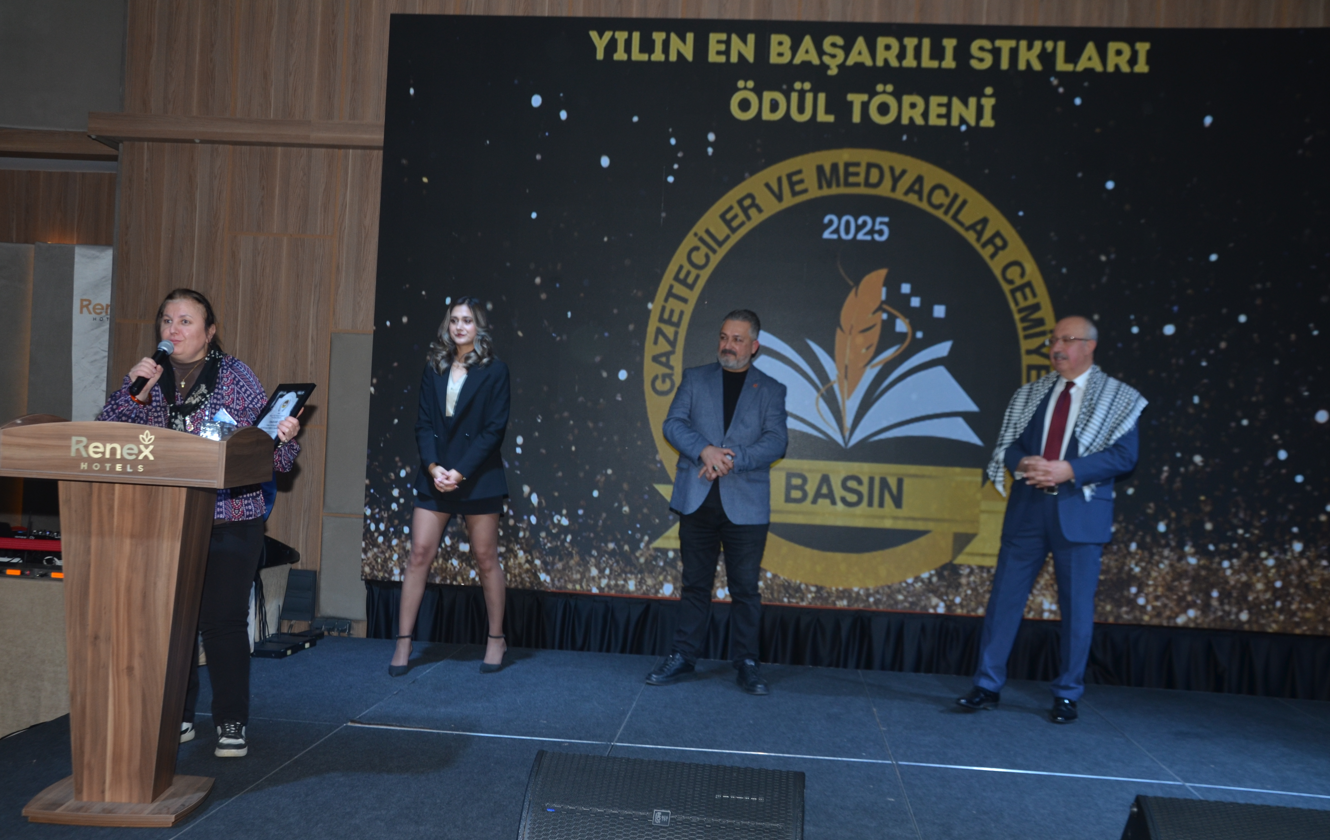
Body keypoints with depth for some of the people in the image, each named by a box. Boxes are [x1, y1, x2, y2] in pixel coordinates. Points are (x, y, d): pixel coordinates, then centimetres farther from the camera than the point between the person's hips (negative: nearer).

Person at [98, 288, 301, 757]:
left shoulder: (235, 376, 1)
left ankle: (232, 723, 9)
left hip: (229, 521, -3)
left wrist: (284, 437, -23)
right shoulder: (147, 377, 10)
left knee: (223, 621, -4)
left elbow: (273, 457, -1)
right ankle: (176, 717, 22)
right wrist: (135, 394, -13)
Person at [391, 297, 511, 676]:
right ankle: (403, 642, 8)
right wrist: (433, 466, -11)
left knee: (486, 559, 4)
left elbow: (494, 429, -8)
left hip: (478, 478, -3)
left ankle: (496, 641, 17)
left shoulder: (494, 371, -2)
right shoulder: (434, 368, 10)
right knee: (419, 555, 1)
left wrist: (460, 472, -15)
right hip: (434, 477, 4)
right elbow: (423, 424, 5)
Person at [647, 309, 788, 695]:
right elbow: (672, 424, 1)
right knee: (695, 583, 9)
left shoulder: (770, 390, 7)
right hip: (697, 500, 1)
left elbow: (776, 441, -4)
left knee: (745, 587, 3)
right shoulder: (695, 378, 11)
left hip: (745, 504, -1)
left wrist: (733, 460, -17)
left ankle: (746, 663, 14)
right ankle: (683, 657, 19)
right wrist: (705, 450, -16)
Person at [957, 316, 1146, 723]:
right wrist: (1022, 464, -11)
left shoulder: (1118, 397, 2)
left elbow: (1124, 456, -6)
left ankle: (1067, 696, 16)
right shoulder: (1029, 393, 13)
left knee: (1076, 605, 3)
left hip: (1080, 511, -3)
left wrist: (1069, 470, -17)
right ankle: (988, 686, 10)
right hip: (1027, 507, 3)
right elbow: (1007, 443, 11)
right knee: (1005, 594, 2)